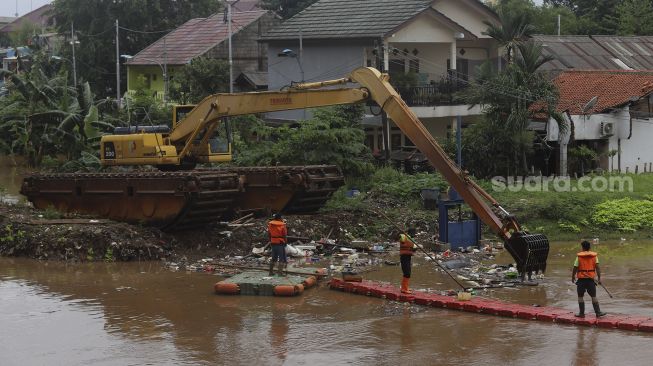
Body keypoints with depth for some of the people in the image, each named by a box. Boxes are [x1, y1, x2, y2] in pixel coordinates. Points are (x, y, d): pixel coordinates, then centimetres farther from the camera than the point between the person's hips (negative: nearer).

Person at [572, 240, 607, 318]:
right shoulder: (594, 256, 2)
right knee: (593, 296, 6)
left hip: (581, 279, -2)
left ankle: (581, 313, 10)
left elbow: (575, 268, -5)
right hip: (590, 279, 2)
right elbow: (597, 267, -4)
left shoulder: (579, 256, -5)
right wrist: (599, 278, -3)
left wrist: (573, 277, 8)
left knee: (580, 296, 8)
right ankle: (598, 312, 1)